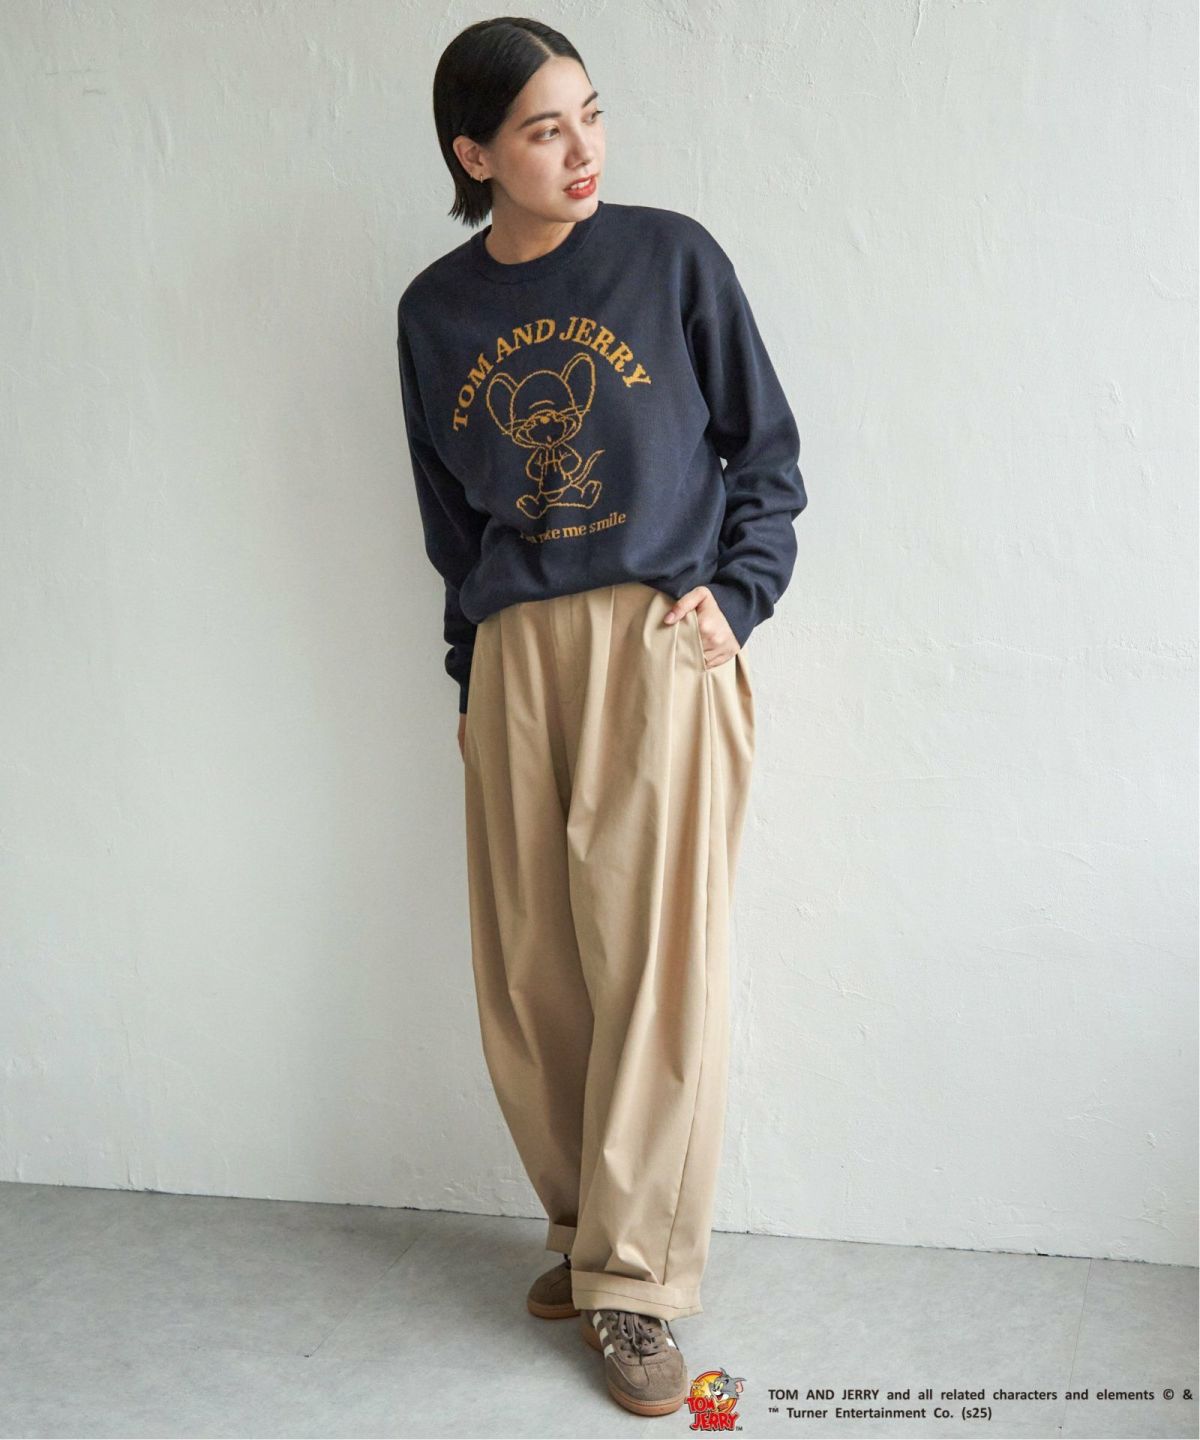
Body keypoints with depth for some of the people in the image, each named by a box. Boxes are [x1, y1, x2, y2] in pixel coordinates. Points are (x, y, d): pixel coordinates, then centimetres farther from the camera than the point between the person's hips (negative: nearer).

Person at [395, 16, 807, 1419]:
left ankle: (636, 1281, 9)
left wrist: (732, 593, -6)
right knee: (530, 975, 6)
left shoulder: (672, 258, 1)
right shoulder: (435, 312, 9)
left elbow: (766, 451, 6)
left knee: (656, 964, -5)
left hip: (660, 642, -3)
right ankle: (588, 1225, 26)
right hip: (513, 660, 3)